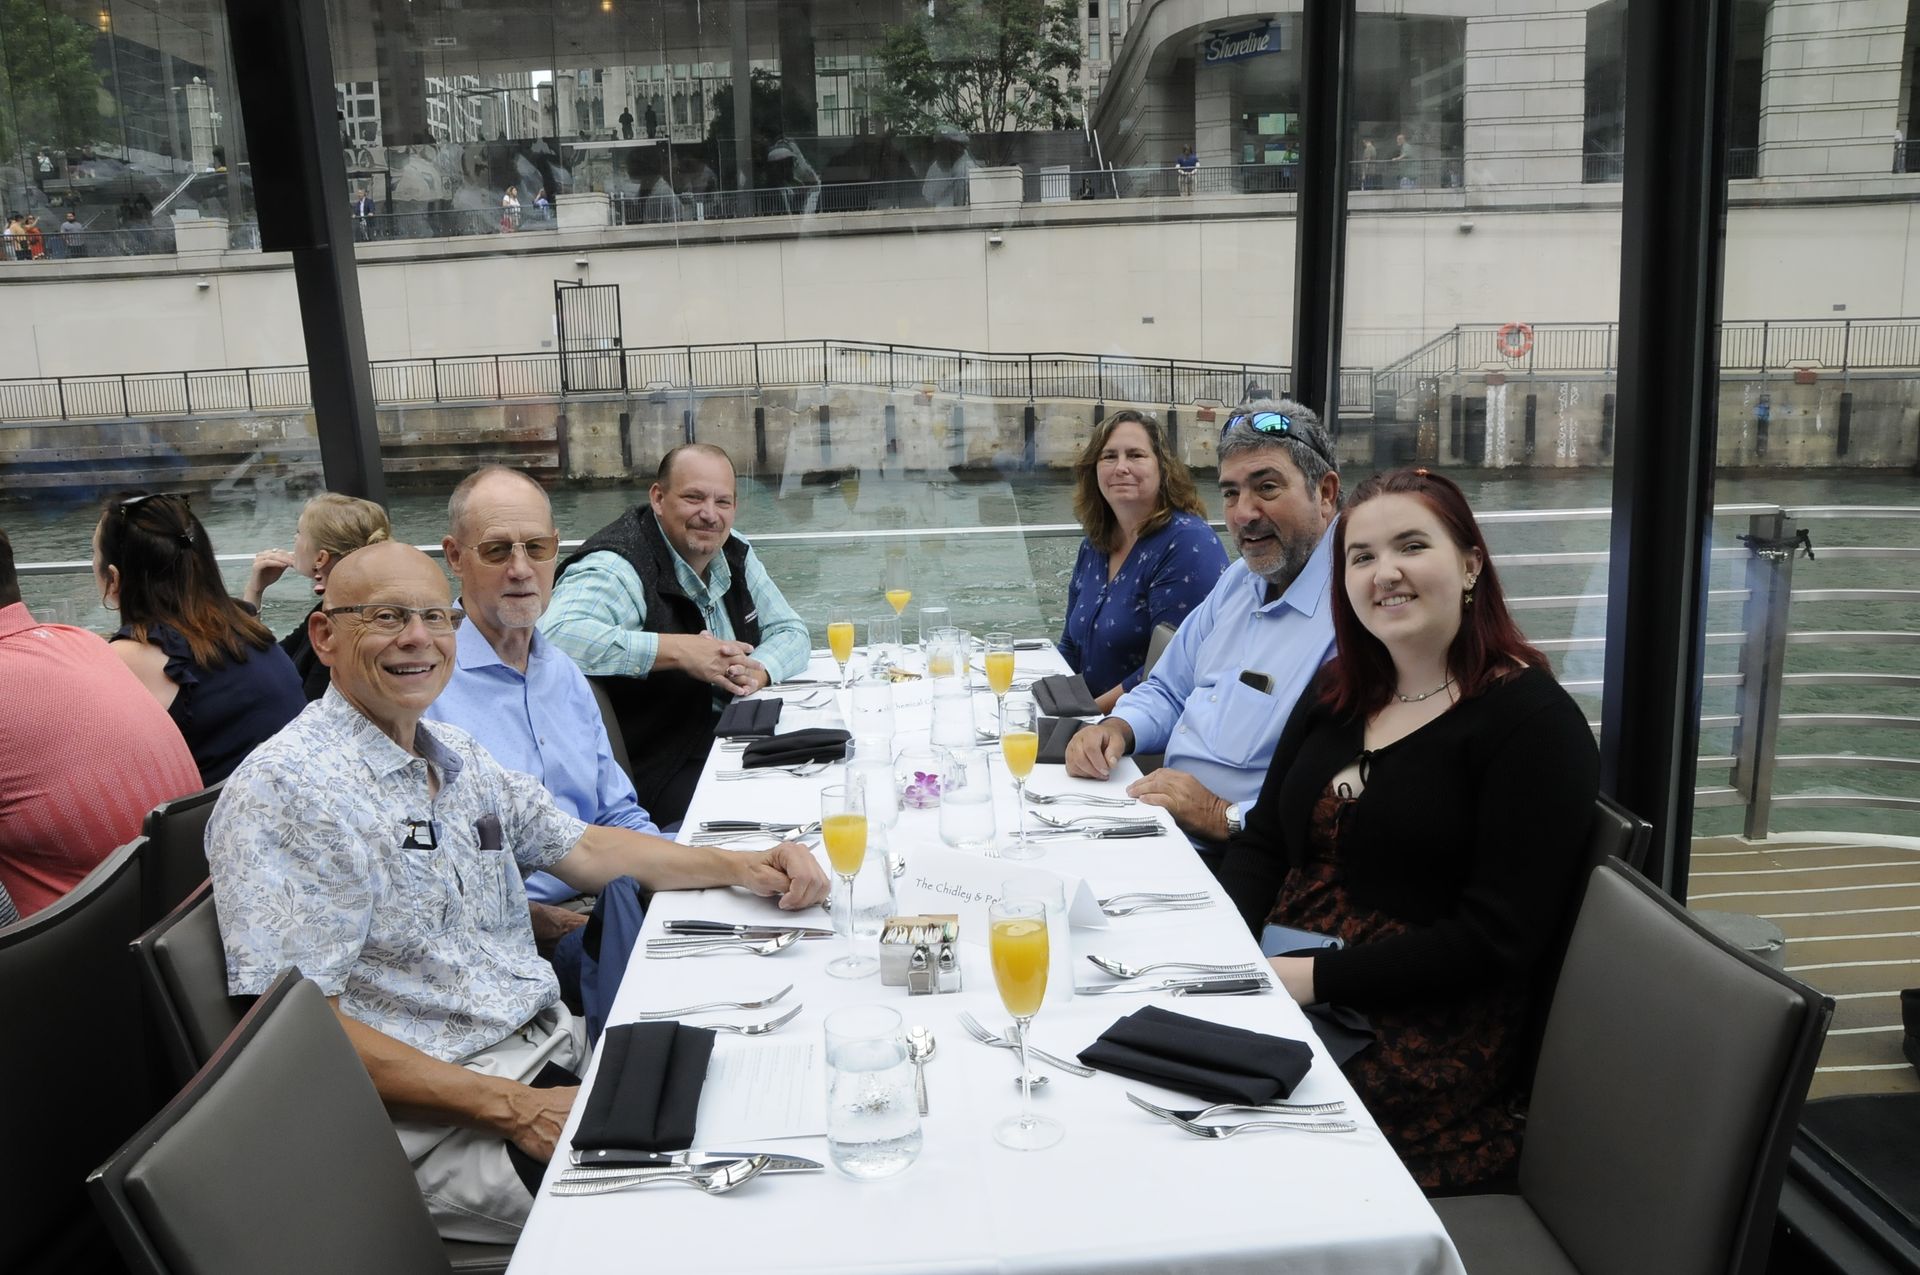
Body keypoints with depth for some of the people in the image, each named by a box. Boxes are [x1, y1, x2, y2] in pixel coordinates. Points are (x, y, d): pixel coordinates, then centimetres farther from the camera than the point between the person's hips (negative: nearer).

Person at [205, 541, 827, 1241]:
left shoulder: (458, 754, 11)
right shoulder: (285, 790, -15)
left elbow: (581, 850, 19)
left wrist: (744, 867, 6)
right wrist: (512, 1110, -22)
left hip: (557, 1045, 8)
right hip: (438, 1123, -8)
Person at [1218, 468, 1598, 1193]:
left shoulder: (1533, 721, -7)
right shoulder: (1337, 696, 13)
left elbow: (1493, 940, -13)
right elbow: (1263, 844, 14)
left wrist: (1315, 978, -18)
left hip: (1429, 1027, -6)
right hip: (1272, 983, 6)